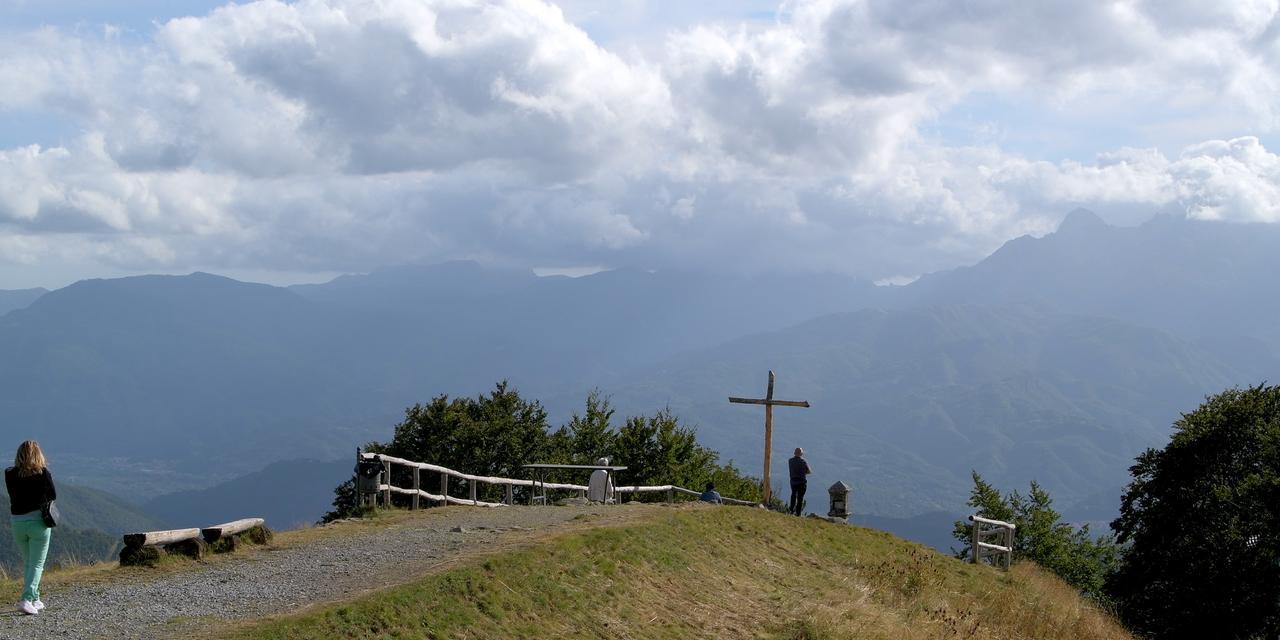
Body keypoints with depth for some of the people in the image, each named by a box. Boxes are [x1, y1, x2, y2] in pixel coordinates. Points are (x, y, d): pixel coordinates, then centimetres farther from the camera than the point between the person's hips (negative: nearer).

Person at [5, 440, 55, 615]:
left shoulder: (10, 474, -2)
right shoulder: (43, 473, -10)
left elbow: (13, 494, 10)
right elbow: (52, 496, -2)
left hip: (17, 522, 4)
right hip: (38, 521, -4)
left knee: (27, 563, 19)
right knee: (37, 564, 1)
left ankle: (35, 600, 25)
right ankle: (27, 600, -14)